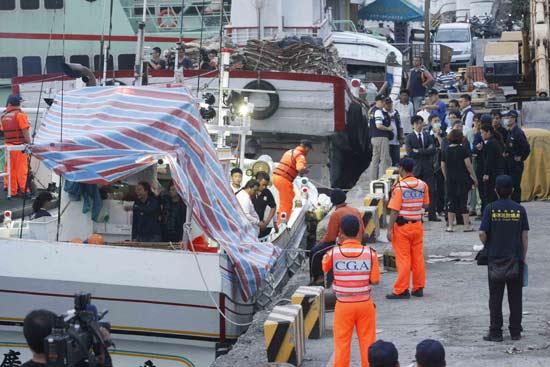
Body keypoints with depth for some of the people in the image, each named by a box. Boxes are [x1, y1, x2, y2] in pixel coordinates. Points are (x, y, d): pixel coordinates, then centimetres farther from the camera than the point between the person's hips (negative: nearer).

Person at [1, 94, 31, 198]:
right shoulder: (20, 114, -10)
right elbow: (25, 131, -14)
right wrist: (29, 144, -9)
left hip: (8, 145, 6)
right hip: (19, 145, -5)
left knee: (10, 169, 10)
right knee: (22, 168, 0)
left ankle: (11, 190, 14)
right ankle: (24, 189, 3)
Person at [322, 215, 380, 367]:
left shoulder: (334, 252, -11)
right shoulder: (370, 253, -11)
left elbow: (325, 268, 11)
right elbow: (375, 280, -8)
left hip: (343, 304, 0)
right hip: (365, 303, 1)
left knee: (342, 343, 8)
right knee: (368, 342, 10)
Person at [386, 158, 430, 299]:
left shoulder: (399, 187, -14)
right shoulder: (423, 185, 1)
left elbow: (394, 210, -16)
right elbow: (425, 204, 11)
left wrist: (389, 229, -13)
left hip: (402, 225, -5)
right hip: (417, 225, 5)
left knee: (403, 259, -1)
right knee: (418, 258, 11)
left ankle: (401, 290, 1)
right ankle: (418, 288, 17)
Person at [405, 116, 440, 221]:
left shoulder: (428, 136, 10)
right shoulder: (409, 138, 2)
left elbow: (433, 150, -3)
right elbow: (410, 153, -11)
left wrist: (419, 151, -10)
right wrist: (426, 151, -10)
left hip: (428, 168, 2)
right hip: (416, 168, -2)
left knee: (431, 191, -1)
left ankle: (432, 214, 4)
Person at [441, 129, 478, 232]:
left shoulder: (446, 151, 3)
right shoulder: (463, 149, -8)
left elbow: (443, 166, 6)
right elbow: (468, 164, -11)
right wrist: (474, 178, -5)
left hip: (450, 180, 3)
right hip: (463, 179, -3)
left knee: (451, 201, 7)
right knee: (463, 201, 1)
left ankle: (450, 225, 5)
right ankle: (466, 225, 4)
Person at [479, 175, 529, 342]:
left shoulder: (490, 209, -6)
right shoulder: (519, 209, -2)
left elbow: (482, 234, -11)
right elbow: (525, 236, -1)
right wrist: (523, 256, 8)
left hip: (495, 259, -1)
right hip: (516, 259, 1)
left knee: (495, 297, 5)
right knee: (515, 297, 10)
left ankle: (495, 332, 7)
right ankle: (515, 331, 14)